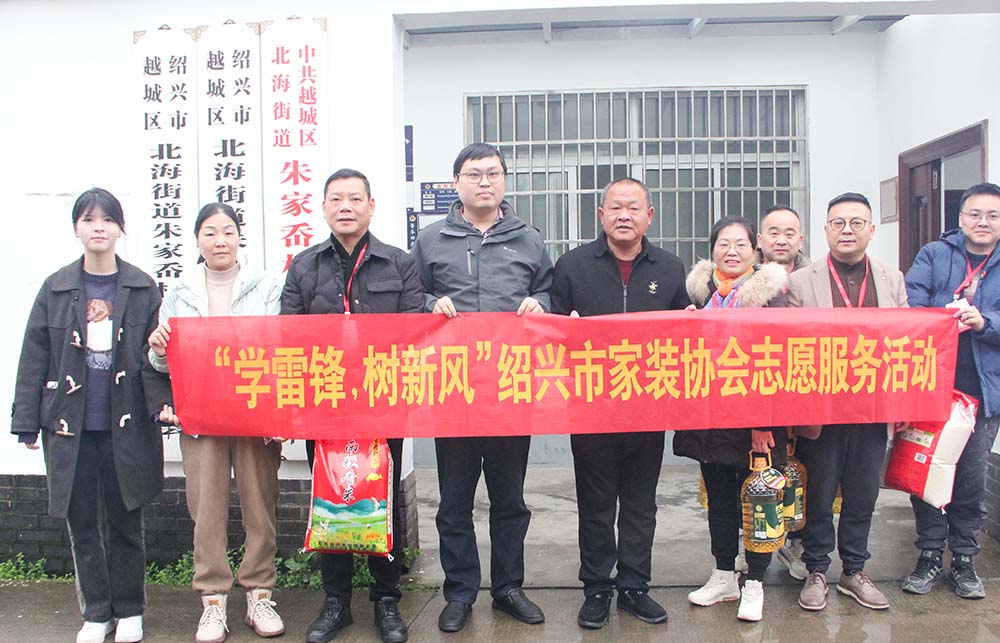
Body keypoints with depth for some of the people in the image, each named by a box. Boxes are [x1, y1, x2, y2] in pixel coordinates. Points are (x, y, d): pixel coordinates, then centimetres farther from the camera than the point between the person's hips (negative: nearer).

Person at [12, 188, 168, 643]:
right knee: (82, 522, 8)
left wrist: (161, 401, -13)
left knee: (124, 520, 7)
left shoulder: (143, 289, 1)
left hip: (125, 426, -1)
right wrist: (27, 423, 2)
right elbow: (34, 359, 5)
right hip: (70, 428, 1)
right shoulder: (56, 289, 4)